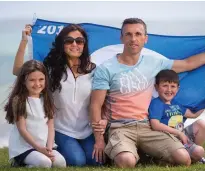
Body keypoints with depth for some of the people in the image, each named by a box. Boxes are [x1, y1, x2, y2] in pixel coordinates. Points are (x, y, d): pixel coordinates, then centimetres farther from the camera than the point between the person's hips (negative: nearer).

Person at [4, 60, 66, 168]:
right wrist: (39, 148, -16)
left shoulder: (46, 100, 11)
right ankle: (20, 163, -1)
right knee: (44, 163, -30)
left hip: (45, 145, 6)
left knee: (60, 163, -19)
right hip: (24, 146, -6)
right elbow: (22, 129, -10)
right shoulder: (18, 100, -7)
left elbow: (50, 127, 8)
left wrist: (49, 147, -9)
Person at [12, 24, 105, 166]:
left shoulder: (93, 70, 1)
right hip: (62, 130, -2)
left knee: (97, 162, -13)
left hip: (88, 131, 2)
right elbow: (18, 71, -9)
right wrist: (24, 41, -16)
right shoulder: (52, 68, -1)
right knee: (77, 162, -20)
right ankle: (57, 152, 14)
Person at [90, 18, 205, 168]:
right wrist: (99, 140, -10)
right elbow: (96, 106, -5)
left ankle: (151, 156, 10)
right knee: (127, 162, -36)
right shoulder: (106, 69, -5)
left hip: (148, 126, 4)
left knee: (184, 159, -19)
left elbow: (187, 64, 19)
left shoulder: (154, 62, 8)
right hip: (120, 128, -3)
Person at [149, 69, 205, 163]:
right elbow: (155, 125, -24)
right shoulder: (156, 103, -11)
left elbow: (193, 115, 26)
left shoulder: (175, 103, 14)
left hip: (183, 135, 8)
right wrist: (179, 133, -19)